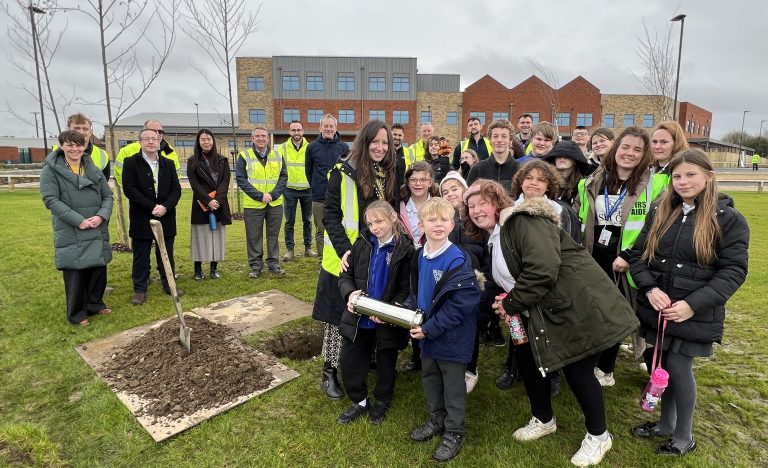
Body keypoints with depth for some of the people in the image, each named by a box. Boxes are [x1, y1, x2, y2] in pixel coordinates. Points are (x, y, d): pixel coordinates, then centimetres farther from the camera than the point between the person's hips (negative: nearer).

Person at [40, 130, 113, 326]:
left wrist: (101, 216, -9)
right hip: (70, 233, -4)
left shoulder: (94, 169, 11)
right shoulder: (51, 170, -3)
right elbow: (50, 199, -11)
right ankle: (76, 313, 17)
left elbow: (108, 195, 9)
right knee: (75, 273, 2)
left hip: (98, 231, 4)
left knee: (99, 269, 10)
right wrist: (79, 220, -19)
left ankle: (95, 304, 29)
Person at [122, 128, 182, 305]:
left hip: (166, 218, 3)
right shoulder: (130, 162, -2)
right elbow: (129, 189, -11)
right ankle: (140, 289, 17)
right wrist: (152, 207, -17)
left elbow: (176, 189, 3)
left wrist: (165, 207, -14)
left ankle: (168, 284, 24)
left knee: (167, 255, 11)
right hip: (141, 219, -3)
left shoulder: (168, 163, 9)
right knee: (141, 256, 6)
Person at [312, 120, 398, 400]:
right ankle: (330, 372, 20)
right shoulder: (344, 173, -10)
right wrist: (344, 249, -23)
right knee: (340, 316, 5)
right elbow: (331, 215, -12)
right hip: (348, 258, -5)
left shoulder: (389, 175, 7)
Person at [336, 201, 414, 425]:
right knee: (349, 361, 13)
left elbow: (406, 289, -12)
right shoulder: (362, 243, -3)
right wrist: (350, 293, -18)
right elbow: (346, 275, 3)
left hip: (387, 321, -3)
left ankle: (382, 402, 44)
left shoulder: (405, 249, -15)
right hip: (358, 318, 4)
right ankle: (359, 401, 37)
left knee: (386, 363, 18)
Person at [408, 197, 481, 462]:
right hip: (427, 332, 7)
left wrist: (429, 328, -21)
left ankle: (454, 432, 31)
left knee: (453, 385, 11)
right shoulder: (420, 256, 0)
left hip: (452, 336, -7)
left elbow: (460, 303, -25)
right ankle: (436, 420, 44)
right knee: (430, 379, 22)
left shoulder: (457, 259, -23)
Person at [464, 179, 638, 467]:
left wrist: (511, 304, -18)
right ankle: (543, 419, 38)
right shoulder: (494, 239, 14)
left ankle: (598, 436, 27)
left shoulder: (523, 220, -17)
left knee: (576, 369, 0)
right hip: (540, 313, 10)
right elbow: (509, 279, 20)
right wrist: (507, 303, -1)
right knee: (526, 359, 13)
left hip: (576, 304, -10)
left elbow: (543, 268, -29)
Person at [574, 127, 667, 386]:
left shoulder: (654, 185, -5)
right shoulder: (592, 182, 6)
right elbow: (577, 220, 13)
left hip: (626, 265, -3)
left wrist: (629, 257, -16)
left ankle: (605, 368, 31)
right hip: (592, 260, 3)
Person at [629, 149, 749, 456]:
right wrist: (650, 288, -13)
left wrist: (693, 304, -20)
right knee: (661, 367, 14)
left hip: (694, 314, -4)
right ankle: (666, 424, 36)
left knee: (678, 369, 3)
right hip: (656, 308, 4)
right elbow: (638, 254, 4)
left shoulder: (729, 219, -6)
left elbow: (733, 271, -10)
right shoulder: (660, 212, 5)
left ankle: (683, 438, 26)